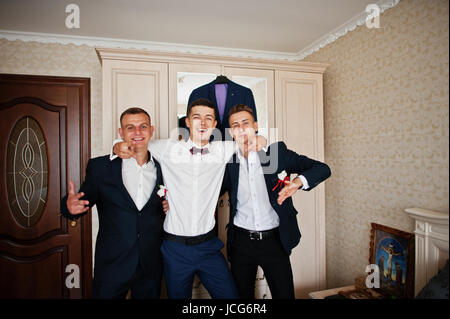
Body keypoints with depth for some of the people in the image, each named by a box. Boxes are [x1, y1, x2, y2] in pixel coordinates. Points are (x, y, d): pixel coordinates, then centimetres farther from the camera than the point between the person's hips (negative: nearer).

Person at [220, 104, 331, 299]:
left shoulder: (276, 151, -5)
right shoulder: (228, 161, 0)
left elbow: (322, 169, -5)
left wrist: (298, 182, -25)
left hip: (274, 240, -1)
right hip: (241, 242, 2)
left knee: (284, 294, 9)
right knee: (242, 295, 15)